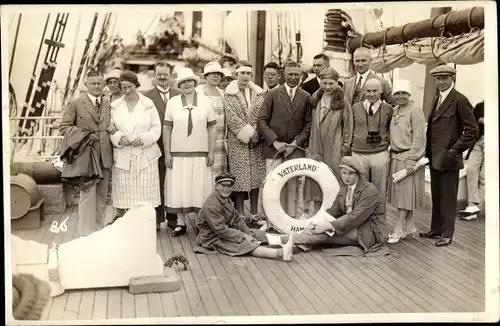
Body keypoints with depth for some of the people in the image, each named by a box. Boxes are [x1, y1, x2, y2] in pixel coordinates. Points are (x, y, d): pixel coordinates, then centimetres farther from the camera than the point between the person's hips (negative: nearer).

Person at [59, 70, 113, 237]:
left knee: (101, 196, 11)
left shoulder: (109, 104, 12)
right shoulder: (76, 104, 0)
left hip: (104, 156, 5)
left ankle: (98, 231, 23)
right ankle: (86, 235, 1)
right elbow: (64, 126, -2)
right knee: (88, 195, -6)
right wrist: (83, 135, -13)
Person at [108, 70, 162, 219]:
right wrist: (119, 137, -11)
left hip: (145, 157, -1)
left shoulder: (148, 104, 3)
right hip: (123, 158, 1)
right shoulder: (115, 106, 9)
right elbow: (111, 130, 10)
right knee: (123, 196, 1)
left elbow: (156, 129, 3)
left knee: (144, 199, -2)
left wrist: (143, 138, -13)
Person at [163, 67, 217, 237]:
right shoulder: (172, 102, 2)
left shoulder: (205, 101, 3)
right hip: (178, 153, 0)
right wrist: (167, 153, -1)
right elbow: (166, 128, 3)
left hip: (200, 153, 0)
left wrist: (211, 152, -1)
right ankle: (180, 223, 13)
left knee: (200, 188, 3)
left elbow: (212, 128, 4)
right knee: (178, 189, 3)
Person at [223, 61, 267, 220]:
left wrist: (255, 135, -7)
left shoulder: (259, 93, 11)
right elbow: (232, 117, -8)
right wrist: (247, 133, -12)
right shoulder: (229, 94, 1)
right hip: (238, 141, -3)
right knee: (240, 177, -4)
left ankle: (254, 213, 13)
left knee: (256, 176, 5)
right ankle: (240, 215, 2)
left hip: (257, 141, 3)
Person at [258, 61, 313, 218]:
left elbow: (308, 124, 6)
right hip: (274, 148, -1)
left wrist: (295, 143, -6)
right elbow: (262, 121, 0)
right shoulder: (273, 94, 3)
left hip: (296, 148, 1)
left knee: (293, 186, 2)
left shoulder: (306, 97, 8)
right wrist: (275, 141, -9)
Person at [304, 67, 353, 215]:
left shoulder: (342, 102, -4)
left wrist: (345, 147, -5)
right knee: (315, 181, 6)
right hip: (316, 149, 4)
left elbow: (348, 126, -2)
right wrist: (310, 146, 11)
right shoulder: (315, 99, 9)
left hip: (334, 150, -4)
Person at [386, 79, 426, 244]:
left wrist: (411, 160, -19)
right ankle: (410, 227, 22)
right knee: (399, 192, 11)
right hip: (395, 156, 8)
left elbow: (419, 138, -15)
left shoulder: (415, 110, -12)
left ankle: (398, 230, 3)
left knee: (405, 193, -2)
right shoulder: (395, 110, 12)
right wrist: (392, 155, 10)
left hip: (408, 157, -8)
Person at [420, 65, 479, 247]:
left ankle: (447, 234, 13)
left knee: (448, 197, 2)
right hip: (435, 157, 8)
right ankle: (436, 229, 26)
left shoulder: (459, 100, -11)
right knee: (436, 196, 15)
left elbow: (472, 130, -14)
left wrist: (455, 150, -15)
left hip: (448, 159, -7)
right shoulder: (438, 99, 13)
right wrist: (429, 151, 10)